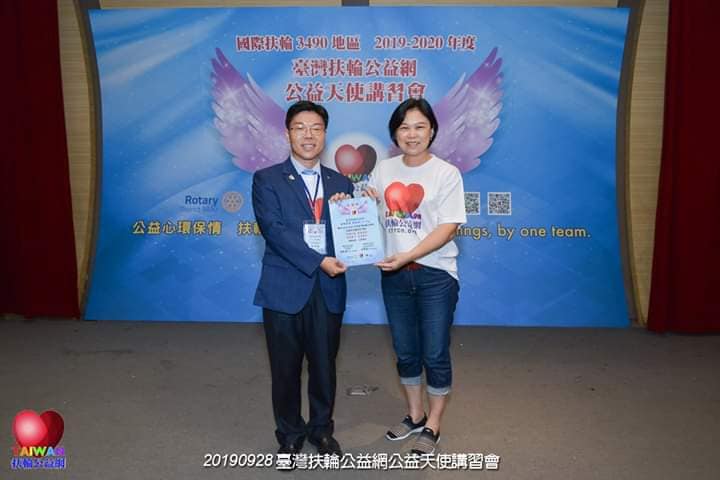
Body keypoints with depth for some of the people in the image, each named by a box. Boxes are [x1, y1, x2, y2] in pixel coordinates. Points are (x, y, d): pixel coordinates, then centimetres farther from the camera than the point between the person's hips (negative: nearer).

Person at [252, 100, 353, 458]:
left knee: (324, 366, 13)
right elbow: (273, 229, -13)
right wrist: (319, 261, -20)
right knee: (285, 370, 10)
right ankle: (290, 435, 30)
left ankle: (321, 429, 35)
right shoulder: (267, 180, -1)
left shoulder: (340, 183, 10)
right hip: (285, 290, -2)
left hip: (328, 291, 3)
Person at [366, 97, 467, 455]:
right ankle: (415, 416, 36)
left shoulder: (446, 173, -7)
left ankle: (432, 426, 24)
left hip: (435, 275, -4)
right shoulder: (383, 170, 6)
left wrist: (407, 256, -23)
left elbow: (448, 228, -14)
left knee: (435, 355, 4)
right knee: (405, 352, 16)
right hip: (394, 275, 4)